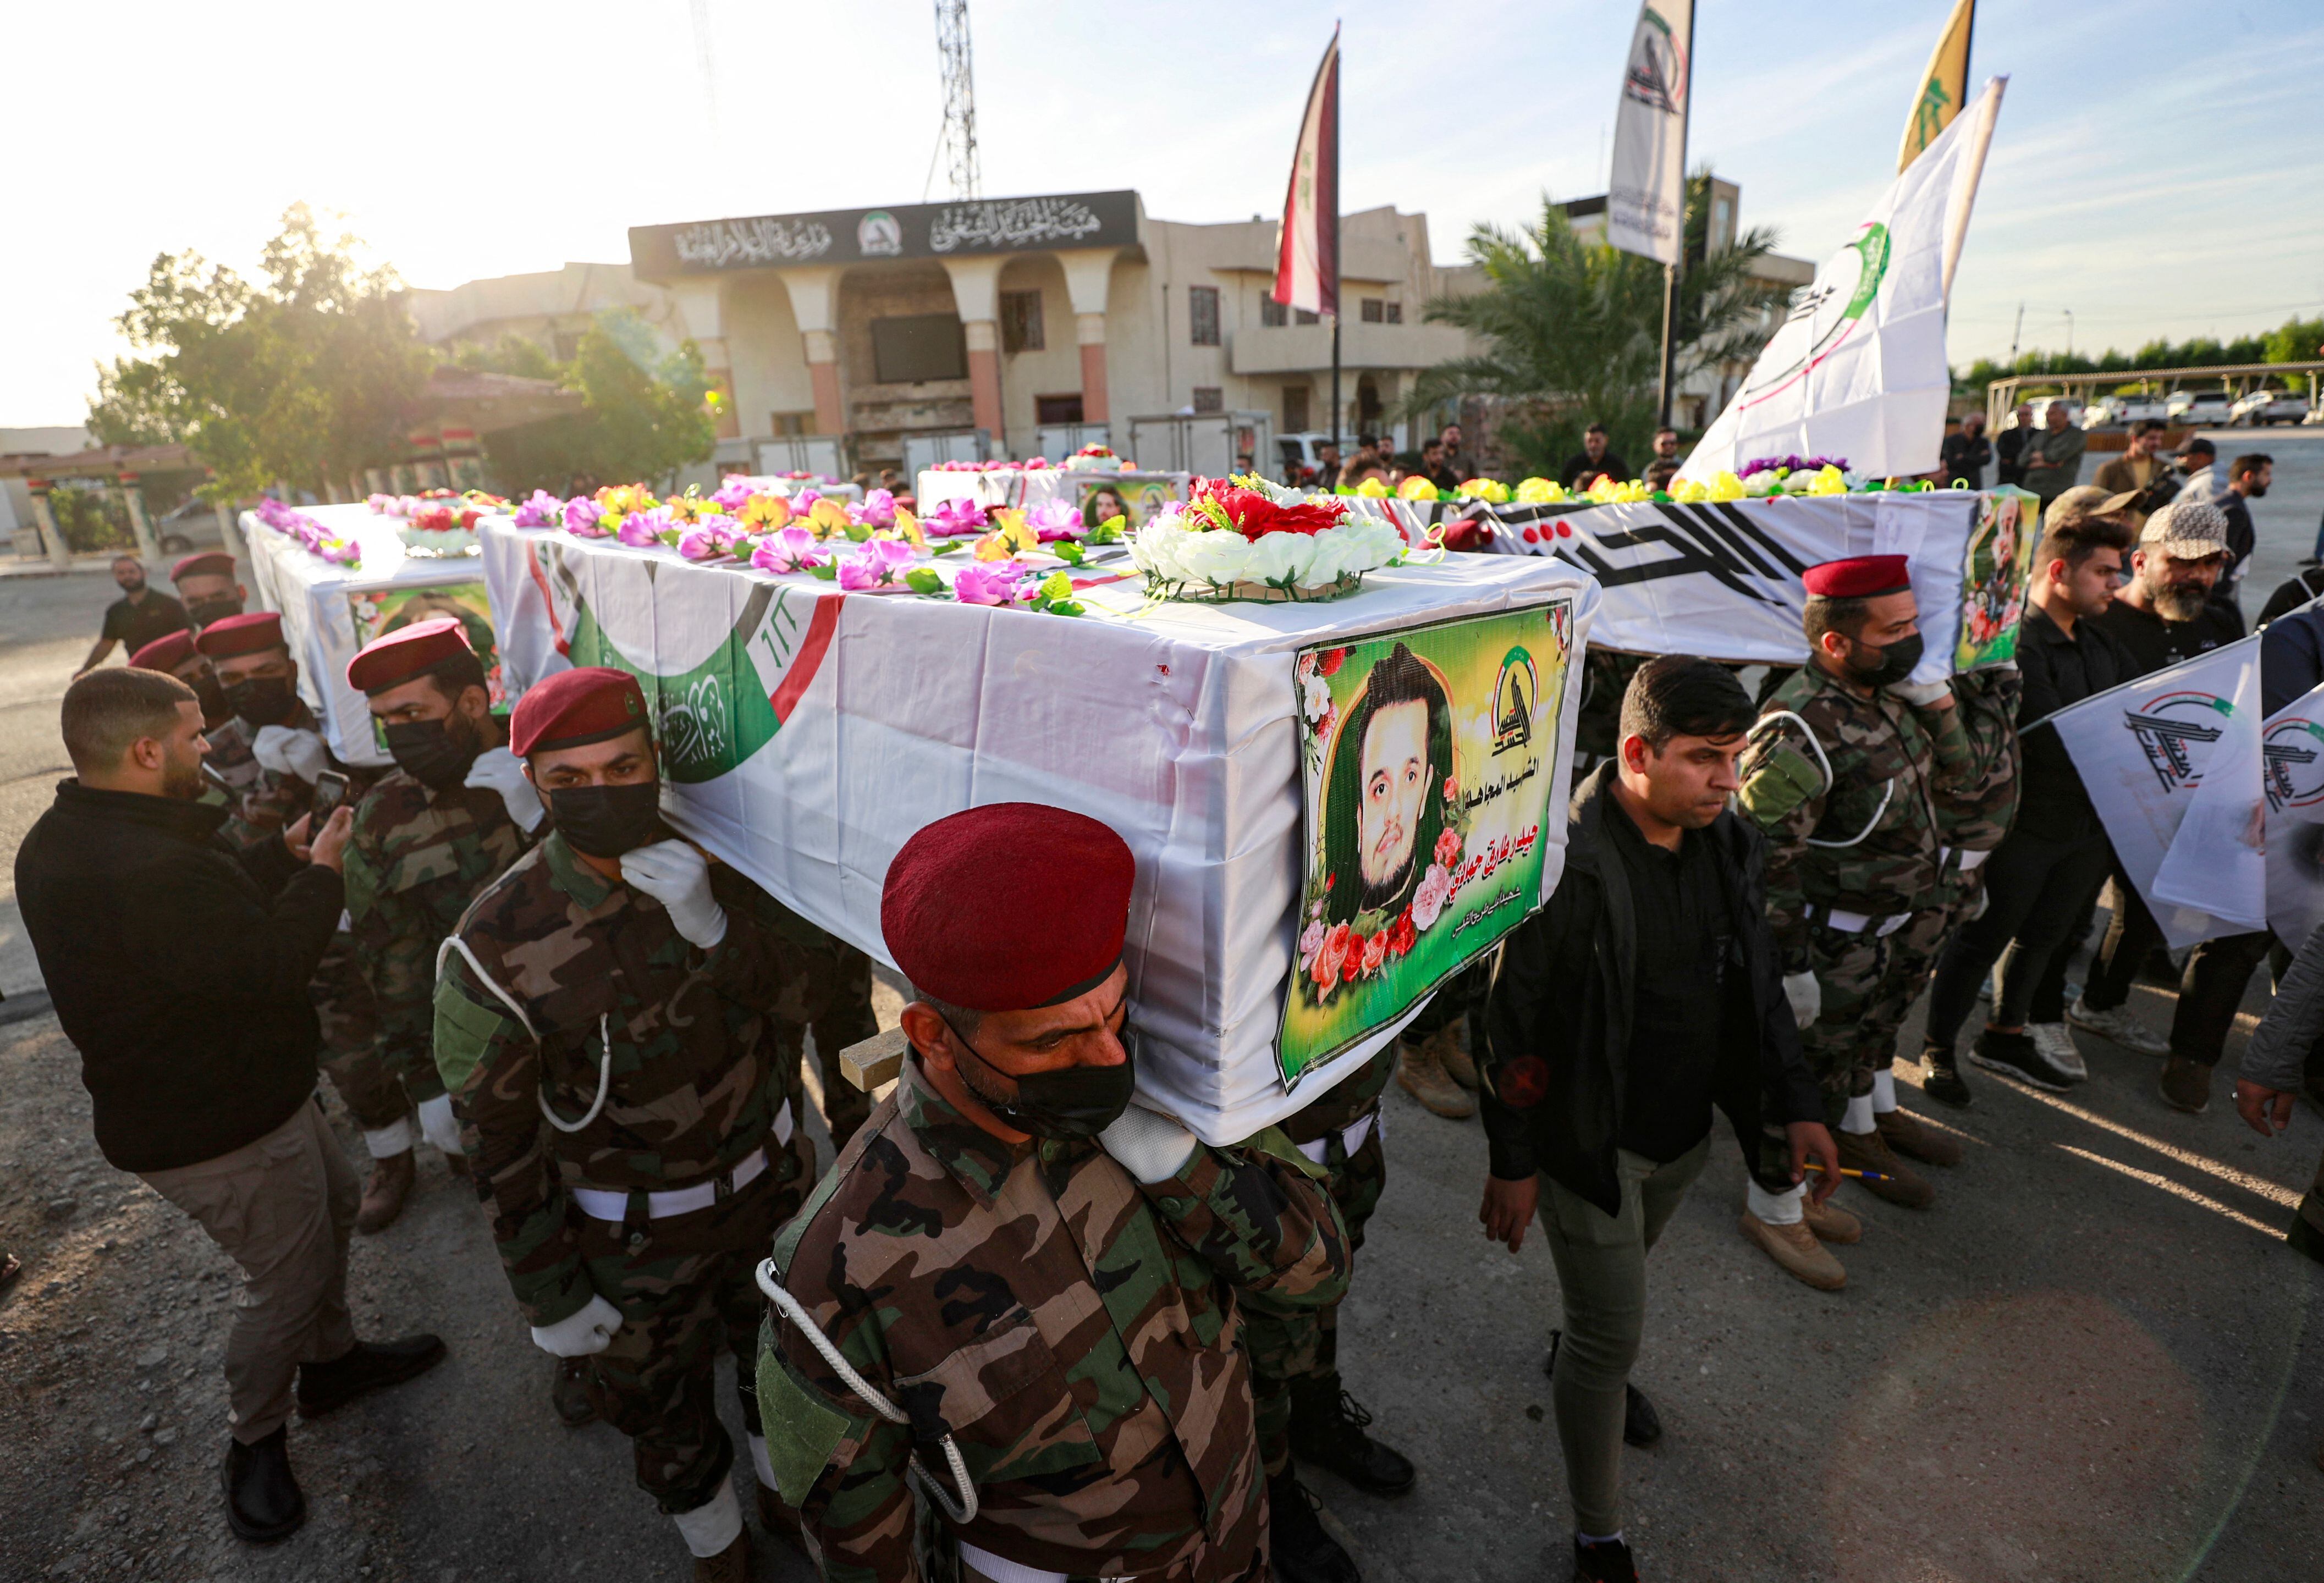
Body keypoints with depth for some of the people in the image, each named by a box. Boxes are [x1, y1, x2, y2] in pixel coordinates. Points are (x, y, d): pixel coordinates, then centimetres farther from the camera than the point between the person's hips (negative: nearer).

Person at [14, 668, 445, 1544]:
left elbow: (214, 907, 9)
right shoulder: (146, 871, -35)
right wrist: (321, 872, -14)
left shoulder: (71, 837, -1)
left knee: (330, 1203, 25)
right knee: (289, 1277, 9)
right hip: (214, 1132, -10)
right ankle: (255, 1443, 33)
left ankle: (331, 1358, 45)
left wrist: (284, 852, 1)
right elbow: (270, 964, -26)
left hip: (231, 1093, 10)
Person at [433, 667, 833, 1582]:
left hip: (767, 1179, 3)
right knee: (663, 1407, 21)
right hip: (637, 1239, -3)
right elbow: (495, 1139, -13)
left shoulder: (713, 870, -14)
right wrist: (547, 1294, -7)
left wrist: (714, 929, -33)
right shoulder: (496, 947, -22)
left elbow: (802, 1000, -15)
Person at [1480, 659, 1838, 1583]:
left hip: (1686, 1131, 7)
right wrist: (1514, 1161, -15)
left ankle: (1577, 1357, 61)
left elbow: (1758, 988, 8)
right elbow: (1515, 1022, -21)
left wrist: (1795, 1107, 8)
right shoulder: (1569, 865, -28)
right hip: (1590, 1144, -6)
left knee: (1619, 1278, 29)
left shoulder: (1730, 847, -6)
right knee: (1614, 1336, 6)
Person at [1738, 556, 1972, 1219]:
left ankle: (1883, 1113, 54)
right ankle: (1856, 1141, 40)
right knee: (1837, 1040, 15)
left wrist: (1937, 701, -9)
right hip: (1836, 937, -9)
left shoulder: (1889, 694, -3)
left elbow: (1956, 778, 9)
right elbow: (1766, 860, -31)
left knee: (1877, 1016, 29)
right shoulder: (1801, 729, -32)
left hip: (1891, 919, 9)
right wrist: (1790, 965, -26)